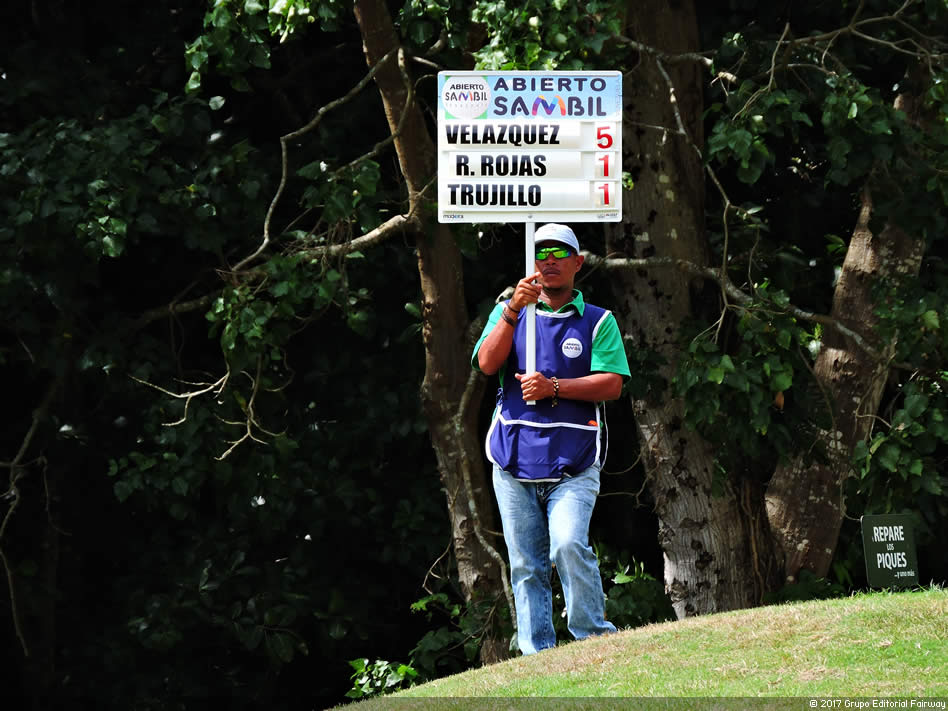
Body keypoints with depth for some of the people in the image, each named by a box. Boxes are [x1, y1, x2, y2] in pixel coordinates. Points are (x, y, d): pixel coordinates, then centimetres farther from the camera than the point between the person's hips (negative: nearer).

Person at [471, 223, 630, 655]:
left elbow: (612, 384, -2)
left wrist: (553, 387, -14)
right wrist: (514, 310, -15)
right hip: (514, 460, 2)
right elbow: (487, 363, -4)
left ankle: (595, 639, -12)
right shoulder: (509, 314, 15)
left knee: (569, 546, -22)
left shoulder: (599, 322, 10)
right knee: (526, 565, 1)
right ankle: (537, 655, 4)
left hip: (573, 462, -2)